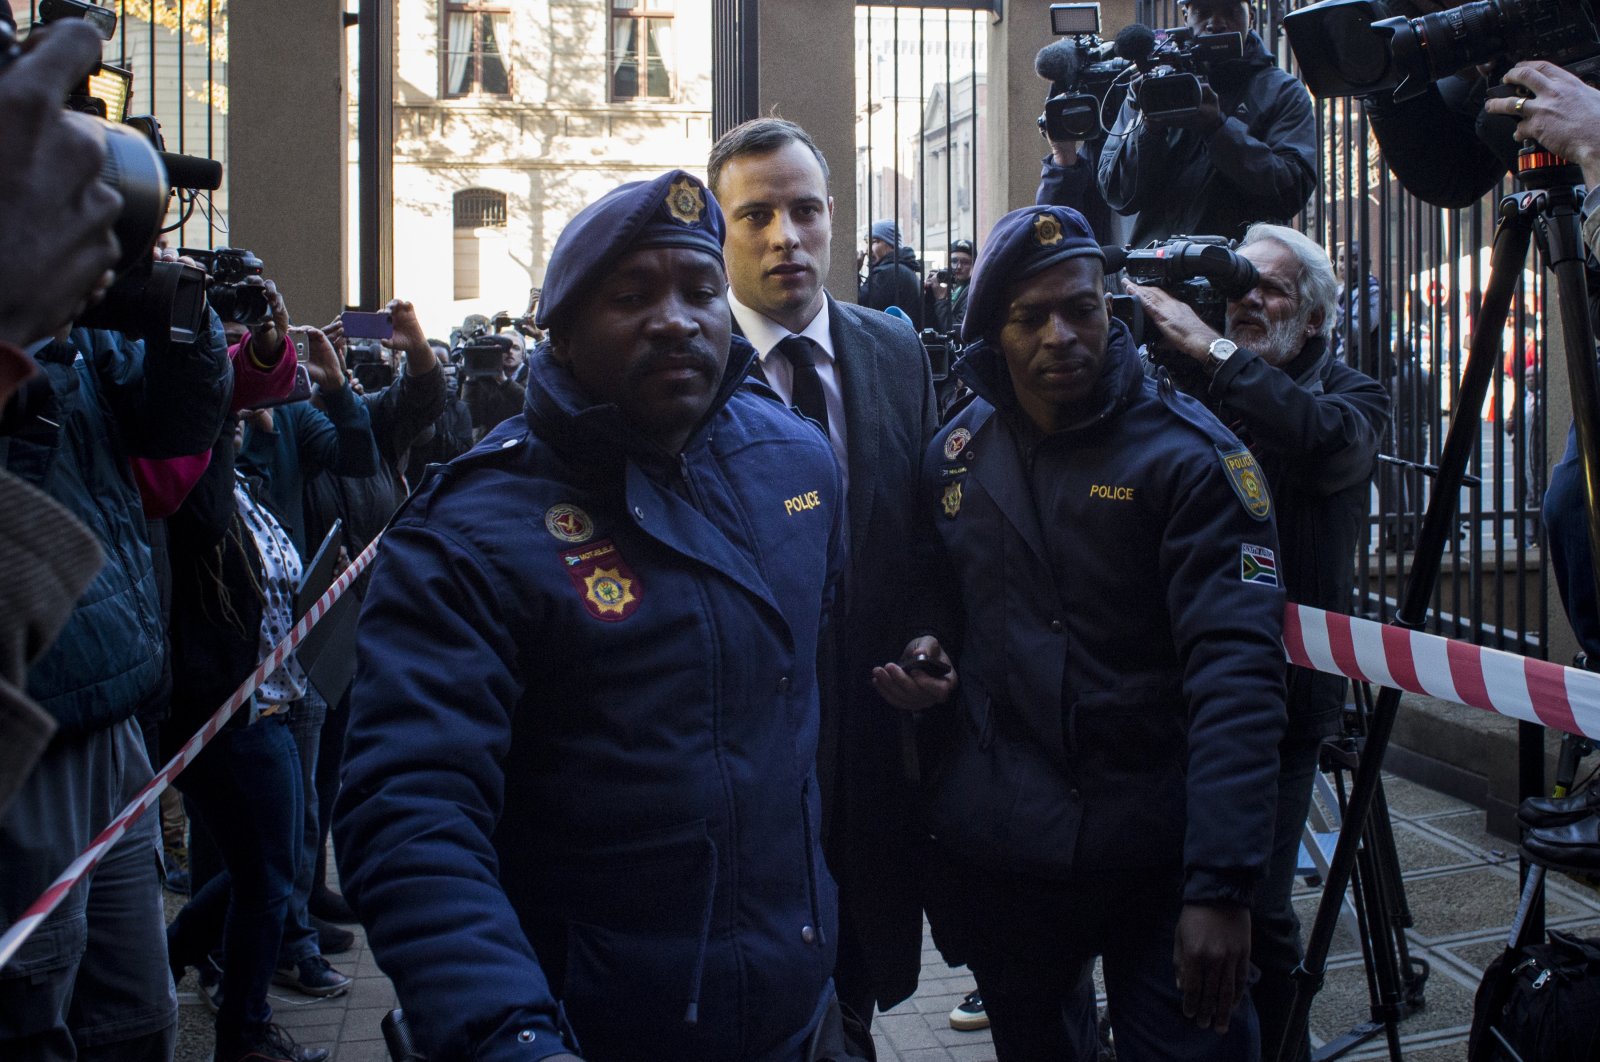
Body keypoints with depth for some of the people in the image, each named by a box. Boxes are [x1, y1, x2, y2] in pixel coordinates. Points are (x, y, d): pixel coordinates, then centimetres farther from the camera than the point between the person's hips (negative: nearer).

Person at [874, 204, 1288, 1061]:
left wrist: (1221, 884, -28)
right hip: (992, 852, 5)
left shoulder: (1189, 454, -12)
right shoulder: (955, 452, 3)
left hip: (1156, 855, -4)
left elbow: (1235, 674, -20)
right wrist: (926, 647, -3)